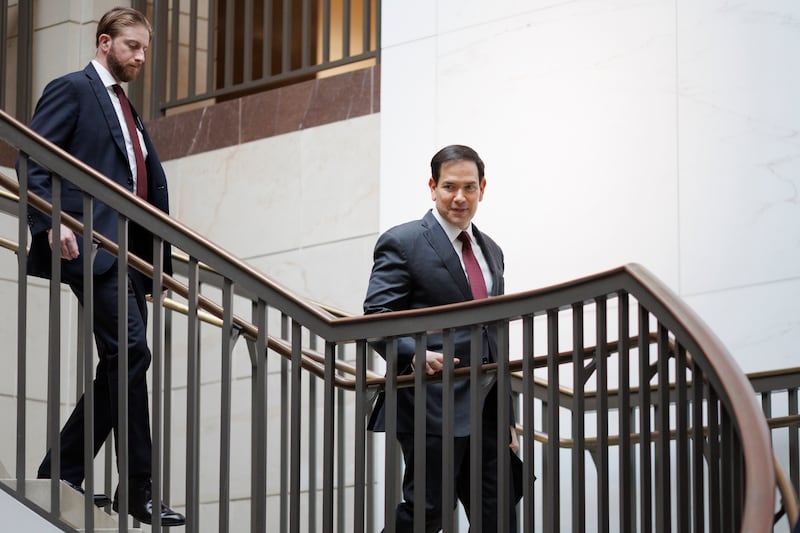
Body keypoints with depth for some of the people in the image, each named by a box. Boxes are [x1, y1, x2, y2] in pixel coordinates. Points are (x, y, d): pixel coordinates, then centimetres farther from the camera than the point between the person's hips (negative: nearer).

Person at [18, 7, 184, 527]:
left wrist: (161, 253, 15)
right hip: (93, 246, -9)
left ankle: (61, 474, 9)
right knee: (131, 353, -17)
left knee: (119, 367, 5)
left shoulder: (129, 113, 27)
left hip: (129, 256, 9)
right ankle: (139, 489, -15)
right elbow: (32, 161, -9)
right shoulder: (72, 89, 2)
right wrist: (53, 224, -21)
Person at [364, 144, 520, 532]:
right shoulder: (402, 243, -2)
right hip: (433, 407, -7)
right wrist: (416, 355, -27)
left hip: (485, 410, 7)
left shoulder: (491, 251, 20)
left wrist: (507, 417, 21)